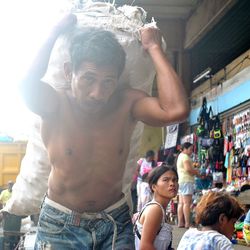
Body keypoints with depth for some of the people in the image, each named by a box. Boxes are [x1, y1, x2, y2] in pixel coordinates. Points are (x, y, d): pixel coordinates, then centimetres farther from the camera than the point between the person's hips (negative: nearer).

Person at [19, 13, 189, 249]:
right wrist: (55, 33, -22)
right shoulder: (56, 107, -14)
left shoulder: (126, 104, -12)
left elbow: (176, 109, -31)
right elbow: (27, 85, -38)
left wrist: (154, 47, -20)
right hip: (60, 225, -1)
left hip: (116, 223, 1)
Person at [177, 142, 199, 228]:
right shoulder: (185, 157, -10)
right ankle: (187, 223, -13)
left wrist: (194, 171, 11)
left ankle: (180, 222, 9)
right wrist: (196, 172, -6)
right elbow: (188, 169, -21)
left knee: (181, 203, 8)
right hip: (187, 181, -10)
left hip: (181, 181, 10)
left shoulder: (180, 156, 22)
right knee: (187, 203, -11)